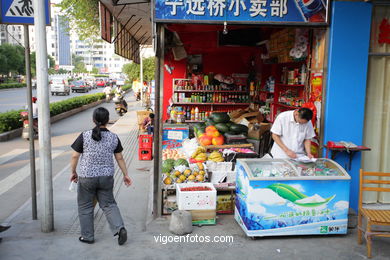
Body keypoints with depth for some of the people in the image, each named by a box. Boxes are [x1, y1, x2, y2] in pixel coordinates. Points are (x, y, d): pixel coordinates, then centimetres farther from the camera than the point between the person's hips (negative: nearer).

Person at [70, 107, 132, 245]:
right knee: (108, 204, 15)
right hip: (107, 177, 2)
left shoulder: (85, 136, -10)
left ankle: (87, 236, 22)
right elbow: (120, 158, 3)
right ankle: (120, 228, -2)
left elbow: (75, 156, -6)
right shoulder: (114, 138, -3)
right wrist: (126, 175, 14)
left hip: (87, 177, -2)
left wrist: (73, 172, 9)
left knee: (85, 206, 14)